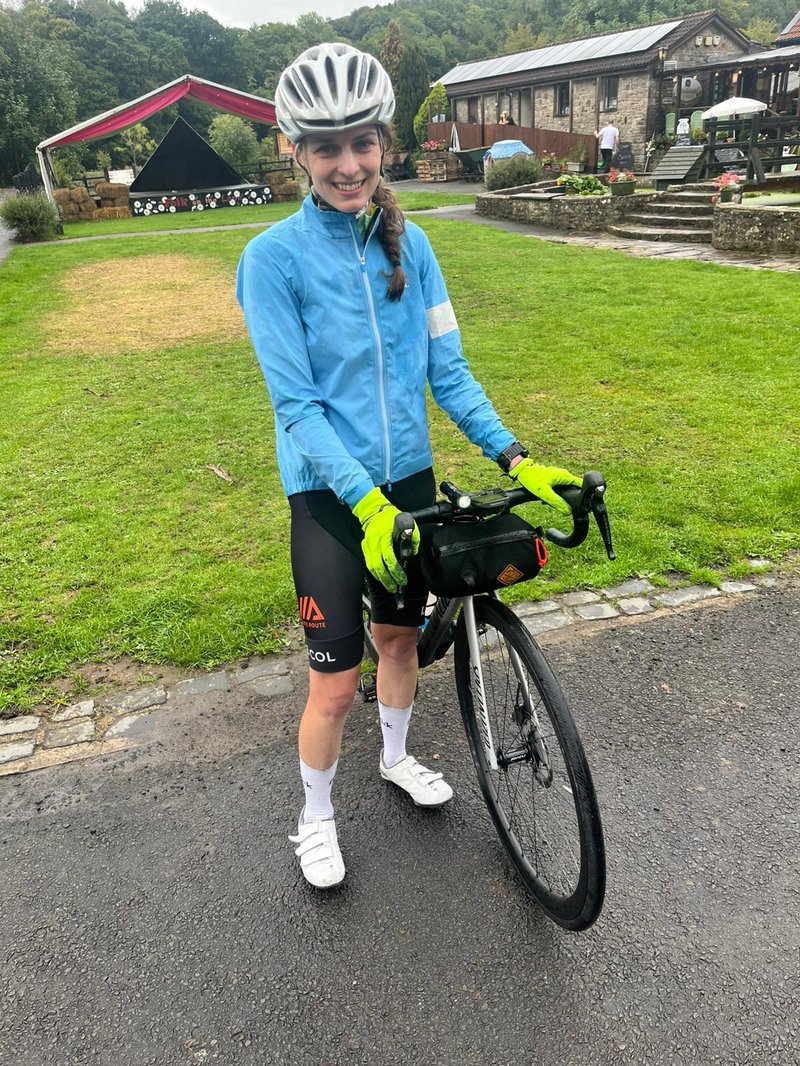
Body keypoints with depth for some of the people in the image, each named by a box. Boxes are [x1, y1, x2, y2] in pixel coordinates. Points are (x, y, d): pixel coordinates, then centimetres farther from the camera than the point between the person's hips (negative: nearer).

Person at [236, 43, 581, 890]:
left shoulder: (408, 243, 1)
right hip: (329, 493, -4)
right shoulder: (274, 256, -12)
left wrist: (516, 457, -8)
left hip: (409, 477, 5)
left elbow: (447, 370, 2)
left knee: (400, 633, 21)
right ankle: (316, 816, 30)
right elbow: (295, 403, -16)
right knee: (336, 682, 2)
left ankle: (396, 756, 48)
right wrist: (367, 503, -25)